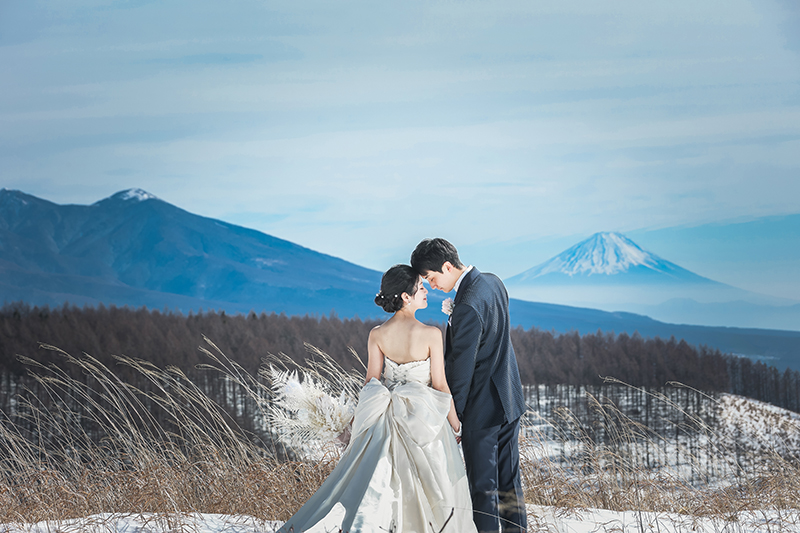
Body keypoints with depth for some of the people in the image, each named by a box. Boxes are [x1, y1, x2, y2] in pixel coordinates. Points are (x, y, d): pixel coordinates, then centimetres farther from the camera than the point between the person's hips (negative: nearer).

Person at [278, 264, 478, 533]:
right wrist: (455, 423, 2)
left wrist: (360, 419, 11)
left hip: (388, 414, 4)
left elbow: (371, 382, -1)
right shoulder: (431, 335, -16)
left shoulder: (377, 335, -5)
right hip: (425, 417, -4)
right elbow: (440, 385, -10)